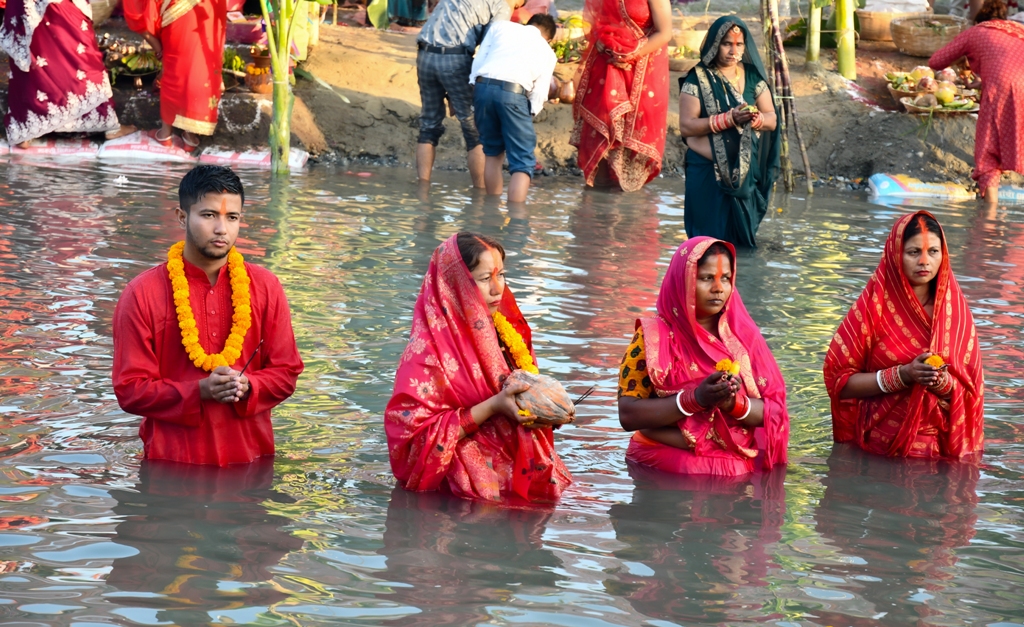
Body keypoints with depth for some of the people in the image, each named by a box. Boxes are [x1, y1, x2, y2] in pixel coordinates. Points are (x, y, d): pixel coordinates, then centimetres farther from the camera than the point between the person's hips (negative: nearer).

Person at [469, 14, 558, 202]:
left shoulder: (500, 26, 24)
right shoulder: (548, 52, 23)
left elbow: (478, 61, 15)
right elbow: (538, 95, 13)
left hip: (482, 86, 3)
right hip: (514, 93, -3)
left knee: (492, 151, 22)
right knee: (523, 162, 2)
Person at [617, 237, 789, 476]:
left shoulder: (744, 335, 9)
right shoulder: (653, 338, -1)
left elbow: (774, 410, 5)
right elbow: (628, 416, -8)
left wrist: (734, 403, -16)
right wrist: (695, 399, -18)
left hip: (737, 465, 3)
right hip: (668, 464, -3)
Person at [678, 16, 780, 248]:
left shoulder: (753, 76, 6)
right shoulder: (698, 79, -6)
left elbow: (772, 119, 5)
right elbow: (686, 125, -14)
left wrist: (756, 119, -20)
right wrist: (728, 119, -25)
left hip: (746, 173, 3)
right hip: (707, 173, -3)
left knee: (740, 234, 4)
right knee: (712, 236, -4)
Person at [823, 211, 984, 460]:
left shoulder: (955, 309, 3)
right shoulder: (873, 306, -5)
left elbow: (970, 390, 7)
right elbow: (839, 381, -6)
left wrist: (944, 383, -16)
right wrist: (902, 375, -17)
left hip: (938, 448, 2)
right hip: (876, 447, -2)